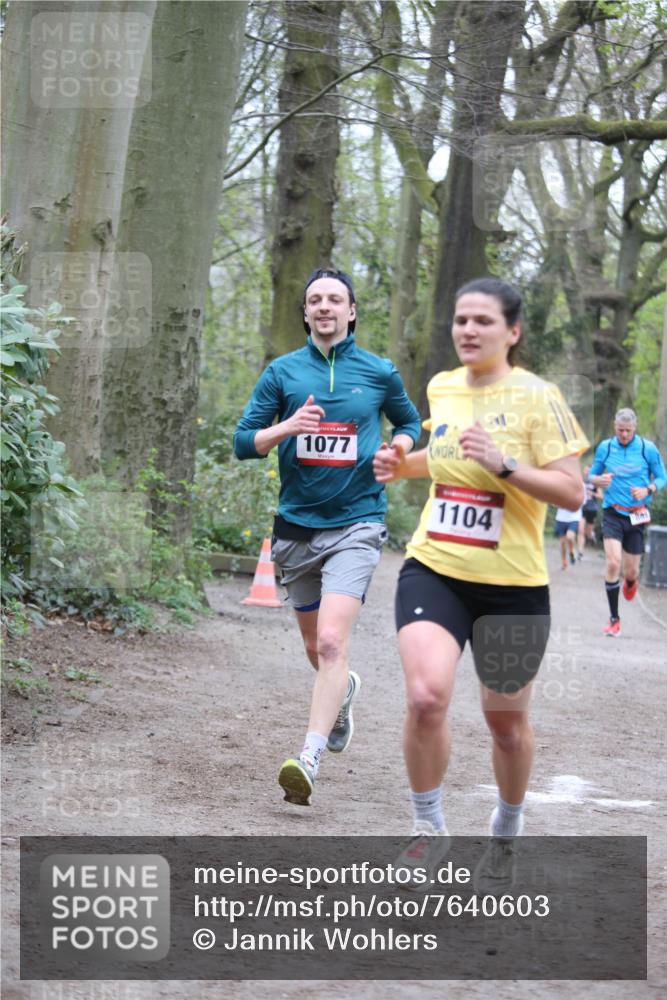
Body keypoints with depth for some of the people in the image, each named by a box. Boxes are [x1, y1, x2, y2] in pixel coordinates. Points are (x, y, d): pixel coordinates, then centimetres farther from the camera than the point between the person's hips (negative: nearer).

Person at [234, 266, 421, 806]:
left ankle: (309, 758, -25)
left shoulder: (379, 372, 3)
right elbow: (244, 442, 2)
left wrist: (396, 452, -2)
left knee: (331, 642, -20)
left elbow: (410, 422, 20)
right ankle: (344, 690, 51)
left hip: (355, 523, -3)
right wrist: (285, 428, -18)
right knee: (316, 648, 17)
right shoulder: (283, 372, 3)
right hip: (296, 526, 3)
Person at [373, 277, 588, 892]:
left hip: (511, 584, -2)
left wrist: (503, 463, -25)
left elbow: (572, 492, -14)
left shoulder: (536, 398, -10)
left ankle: (506, 834, 36)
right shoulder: (441, 388, 6)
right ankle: (429, 827, -1)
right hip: (434, 570, 3)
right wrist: (404, 465, 9)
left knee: (507, 723, 11)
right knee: (426, 697, -20)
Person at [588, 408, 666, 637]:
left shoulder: (648, 449, -3)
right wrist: (600, 480, -13)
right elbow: (592, 475, 11)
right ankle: (614, 618, -7)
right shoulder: (605, 447, 1)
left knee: (631, 571, 5)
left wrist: (647, 490, -16)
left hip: (637, 515, 0)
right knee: (613, 563, -17)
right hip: (612, 514, 0)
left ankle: (630, 582, 46)